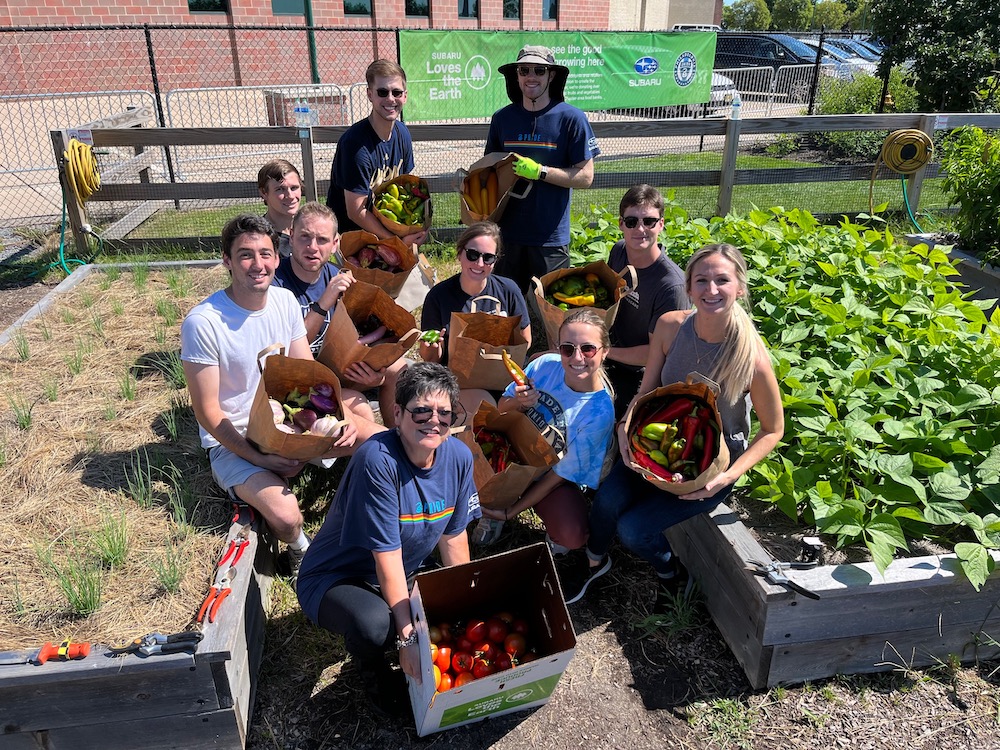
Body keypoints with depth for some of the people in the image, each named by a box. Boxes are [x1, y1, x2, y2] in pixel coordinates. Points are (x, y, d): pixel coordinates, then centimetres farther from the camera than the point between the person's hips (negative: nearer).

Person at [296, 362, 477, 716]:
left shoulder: (458, 456, -11)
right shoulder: (378, 460, -30)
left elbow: (453, 537, 1)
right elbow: (387, 555, -27)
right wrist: (407, 637, -25)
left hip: (404, 577, 6)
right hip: (335, 577, -6)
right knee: (375, 624, -36)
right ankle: (372, 668, 2)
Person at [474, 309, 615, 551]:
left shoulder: (600, 411, -23)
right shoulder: (545, 365, -15)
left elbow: (564, 472, -18)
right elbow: (501, 409, -1)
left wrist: (512, 511, -17)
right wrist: (518, 403, -26)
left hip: (556, 483, -4)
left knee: (572, 535, -32)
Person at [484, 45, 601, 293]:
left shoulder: (571, 118, -5)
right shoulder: (502, 118, 6)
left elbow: (585, 176, -7)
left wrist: (539, 171, -17)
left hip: (551, 237, -3)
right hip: (507, 234, 4)